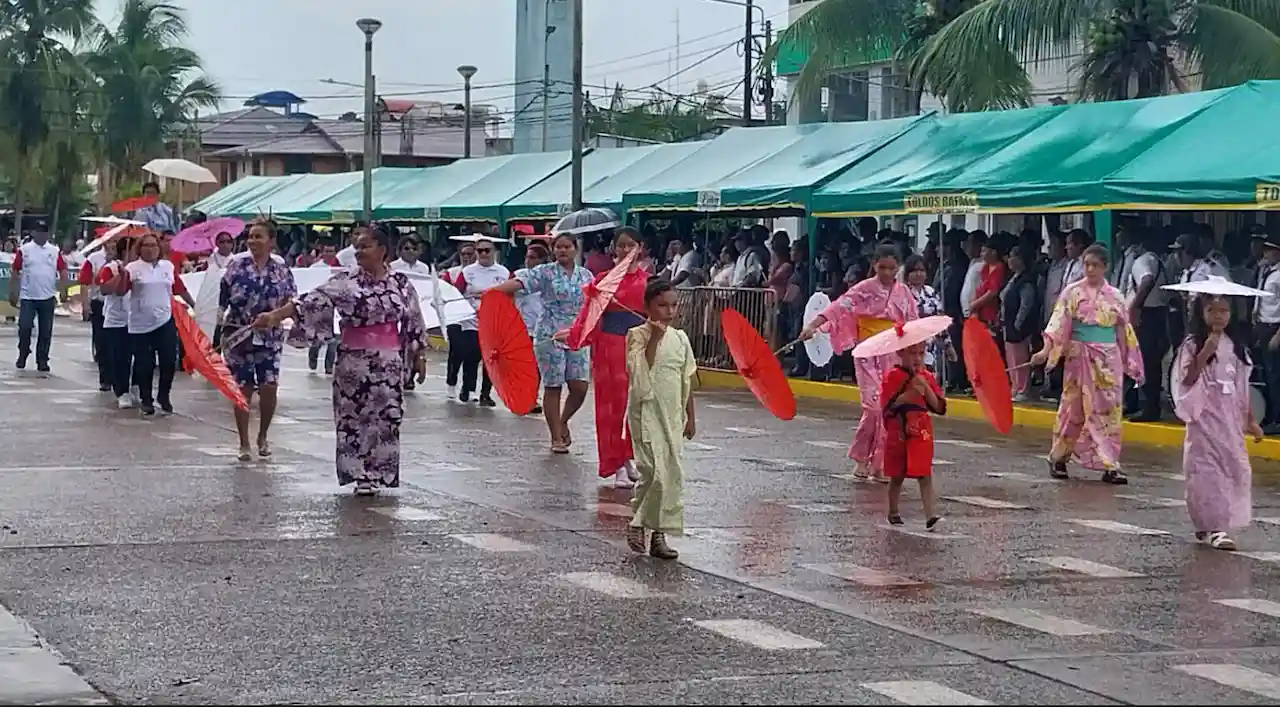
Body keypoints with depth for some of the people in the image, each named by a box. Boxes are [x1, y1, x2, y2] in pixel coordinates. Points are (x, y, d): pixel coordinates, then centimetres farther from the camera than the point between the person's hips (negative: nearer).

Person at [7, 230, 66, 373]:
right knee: (24, 328, -4)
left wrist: (63, 291, -4)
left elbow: (63, 271, 6)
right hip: (27, 297, -2)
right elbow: (15, 272, 2)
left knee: (46, 332, 5)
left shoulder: (55, 251, 4)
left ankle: (42, 361, 14)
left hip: (48, 298, 2)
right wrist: (12, 293, -1)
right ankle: (22, 356, 17)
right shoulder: (24, 250, -1)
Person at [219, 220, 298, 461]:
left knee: (269, 387, -6)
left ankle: (262, 436, 18)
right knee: (243, 389, 2)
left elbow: (293, 302, 5)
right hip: (238, 337, -1)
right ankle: (244, 443, 14)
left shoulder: (281, 270, 2)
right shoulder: (236, 266, -1)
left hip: (269, 339, 1)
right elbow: (221, 299, 0)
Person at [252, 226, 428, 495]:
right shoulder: (345, 281, -2)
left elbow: (414, 322, 9)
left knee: (386, 417, 2)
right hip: (353, 360, -1)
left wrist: (420, 356, 9)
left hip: (389, 362, 1)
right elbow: (313, 301, -11)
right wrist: (275, 315, -22)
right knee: (353, 417, 0)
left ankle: (378, 473, 12)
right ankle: (361, 475, 9)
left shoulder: (401, 283, 2)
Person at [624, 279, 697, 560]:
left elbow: (686, 380, 13)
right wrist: (654, 339, -22)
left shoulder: (680, 338, 8)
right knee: (656, 472, -14)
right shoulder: (638, 335, -6)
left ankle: (659, 533, 13)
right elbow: (641, 371, -20)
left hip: (673, 416, 5)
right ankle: (637, 523, 6)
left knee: (673, 475, 4)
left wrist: (690, 417, 14)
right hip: (647, 413, -5)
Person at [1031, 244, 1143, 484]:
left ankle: (1109, 466, -1)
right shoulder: (1072, 292, -1)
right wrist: (1046, 350, -21)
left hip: (1108, 359, 2)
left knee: (1108, 410, -1)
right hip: (1080, 357, -2)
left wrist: (1131, 363, 11)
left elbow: (1122, 331, 11)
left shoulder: (1114, 296, 7)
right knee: (1074, 408, 4)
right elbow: (1059, 323, -9)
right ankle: (1058, 458, 19)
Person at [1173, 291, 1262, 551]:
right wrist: (1205, 353, -22)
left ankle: (1209, 524, 12)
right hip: (1205, 416, -5)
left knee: (1235, 468, 2)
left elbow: (1242, 387, 13)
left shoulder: (1236, 346, 8)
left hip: (1230, 417, 5)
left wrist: (1250, 420, 13)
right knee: (1208, 470, -7)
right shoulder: (1193, 344, -5)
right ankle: (1214, 526, -6)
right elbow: (1187, 380, -13)